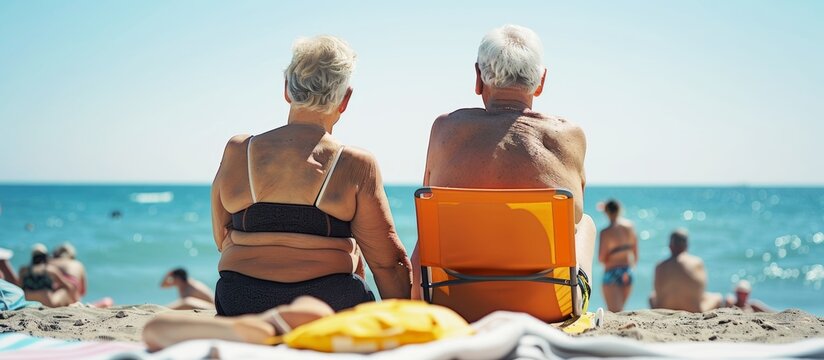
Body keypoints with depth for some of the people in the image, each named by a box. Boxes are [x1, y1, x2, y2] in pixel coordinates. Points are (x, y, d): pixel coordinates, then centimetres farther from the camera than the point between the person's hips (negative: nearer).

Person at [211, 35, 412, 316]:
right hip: (328, 304, -4)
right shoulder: (356, 165, -5)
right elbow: (387, 260, -1)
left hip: (240, 306, 4)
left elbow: (223, 240, 13)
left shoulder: (236, 151, 2)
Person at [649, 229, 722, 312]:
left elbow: (659, 294, -3)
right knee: (717, 297, 30)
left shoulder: (660, 267, -9)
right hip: (695, 313, -1)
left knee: (652, 297, 36)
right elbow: (702, 287, 2)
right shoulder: (698, 263, -10)